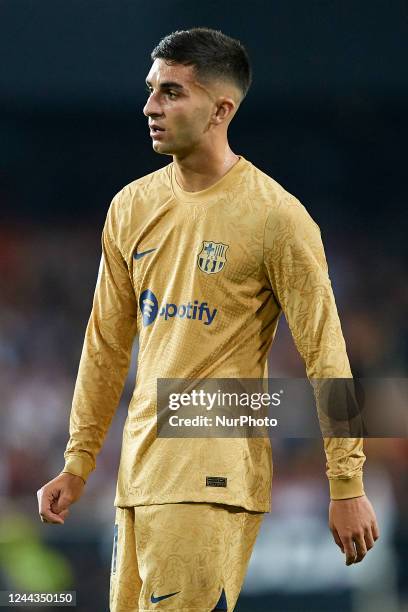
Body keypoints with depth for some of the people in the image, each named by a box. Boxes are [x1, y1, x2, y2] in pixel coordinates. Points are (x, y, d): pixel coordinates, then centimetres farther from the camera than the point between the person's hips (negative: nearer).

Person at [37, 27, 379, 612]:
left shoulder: (276, 217, -9)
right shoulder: (132, 207, 10)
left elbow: (325, 353, -8)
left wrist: (348, 486, -10)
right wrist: (77, 464, 16)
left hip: (216, 475, -6)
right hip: (140, 465, 7)